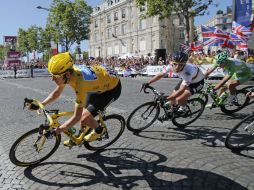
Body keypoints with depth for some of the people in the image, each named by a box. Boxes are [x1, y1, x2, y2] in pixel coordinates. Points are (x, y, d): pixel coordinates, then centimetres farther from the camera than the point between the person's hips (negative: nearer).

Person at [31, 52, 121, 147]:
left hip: (112, 88, -7)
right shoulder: (67, 72, -17)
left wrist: (56, 131, -28)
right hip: (99, 84, 8)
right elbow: (56, 93, 2)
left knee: (84, 118, -13)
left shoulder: (80, 83, -39)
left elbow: (76, 117, -32)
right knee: (82, 111, 10)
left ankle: (99, 130, 17)